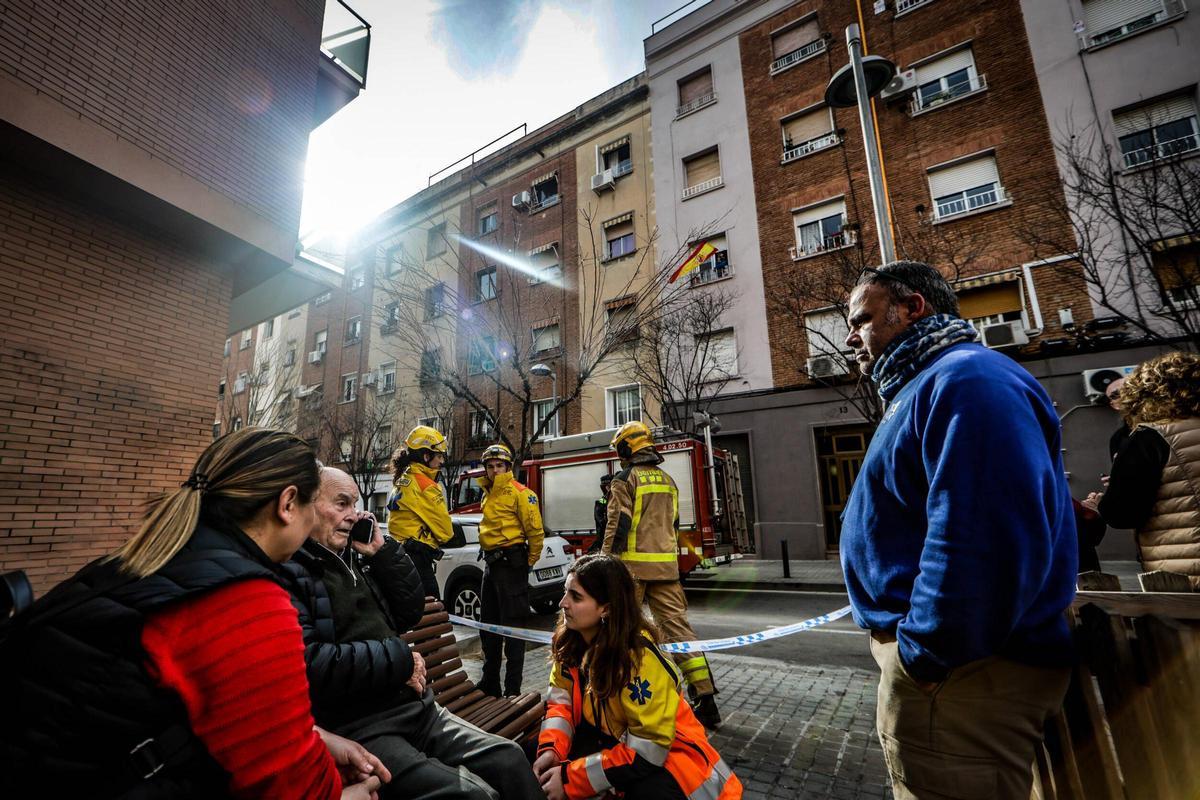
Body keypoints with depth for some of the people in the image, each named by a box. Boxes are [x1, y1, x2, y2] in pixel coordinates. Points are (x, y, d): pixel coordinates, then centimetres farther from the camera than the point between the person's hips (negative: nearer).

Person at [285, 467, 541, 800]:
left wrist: (383, 551, 4)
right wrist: (400, 660, -13)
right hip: (357, 729, -7)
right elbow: (309, 664, -24)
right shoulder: (288, 572, -11)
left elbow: (410, 613, 16)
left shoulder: (353, 558, 15)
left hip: (415, 706, 8)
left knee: (509, 758, -2)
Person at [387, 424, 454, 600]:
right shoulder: (425, 485, -14)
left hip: (400, 552, 10)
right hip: (417, 557, -10)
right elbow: (444, 529, -9)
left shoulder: (402, 481, 14)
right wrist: (445, 535, 11)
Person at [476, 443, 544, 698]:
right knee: (488, 624, 18)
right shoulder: (488, 494, 15)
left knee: (512, 626, -2)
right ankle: (490, 683, 34)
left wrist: (530, 562, -5)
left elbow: (535, 530, -14)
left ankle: (513, 689, 9)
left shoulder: (520, 492, -12)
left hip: (511, 563, -9)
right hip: (491, 562, 9)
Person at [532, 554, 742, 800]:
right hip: (614, 740, 7)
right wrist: (550, 750, -21)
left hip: (666, 751, -7)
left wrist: (570, 778, -25)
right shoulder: (571, 641, -9)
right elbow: (561, 700, -2)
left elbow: (647, 749, -27)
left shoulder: (640, 658, -30)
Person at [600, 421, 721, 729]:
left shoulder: (626, 478, -6)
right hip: (666, 565, 6)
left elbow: (618, 525, -13)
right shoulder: (667, 480, 15)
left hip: (633, 564, -6)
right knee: (677, 624, 5)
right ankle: (705, 698, 2)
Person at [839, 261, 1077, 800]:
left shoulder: (968, 380, -20)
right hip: (944, 659, 10)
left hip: (960, 675, -10)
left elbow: (981, 540, -31)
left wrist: (924, 652, -20)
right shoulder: (929, 386, 14)